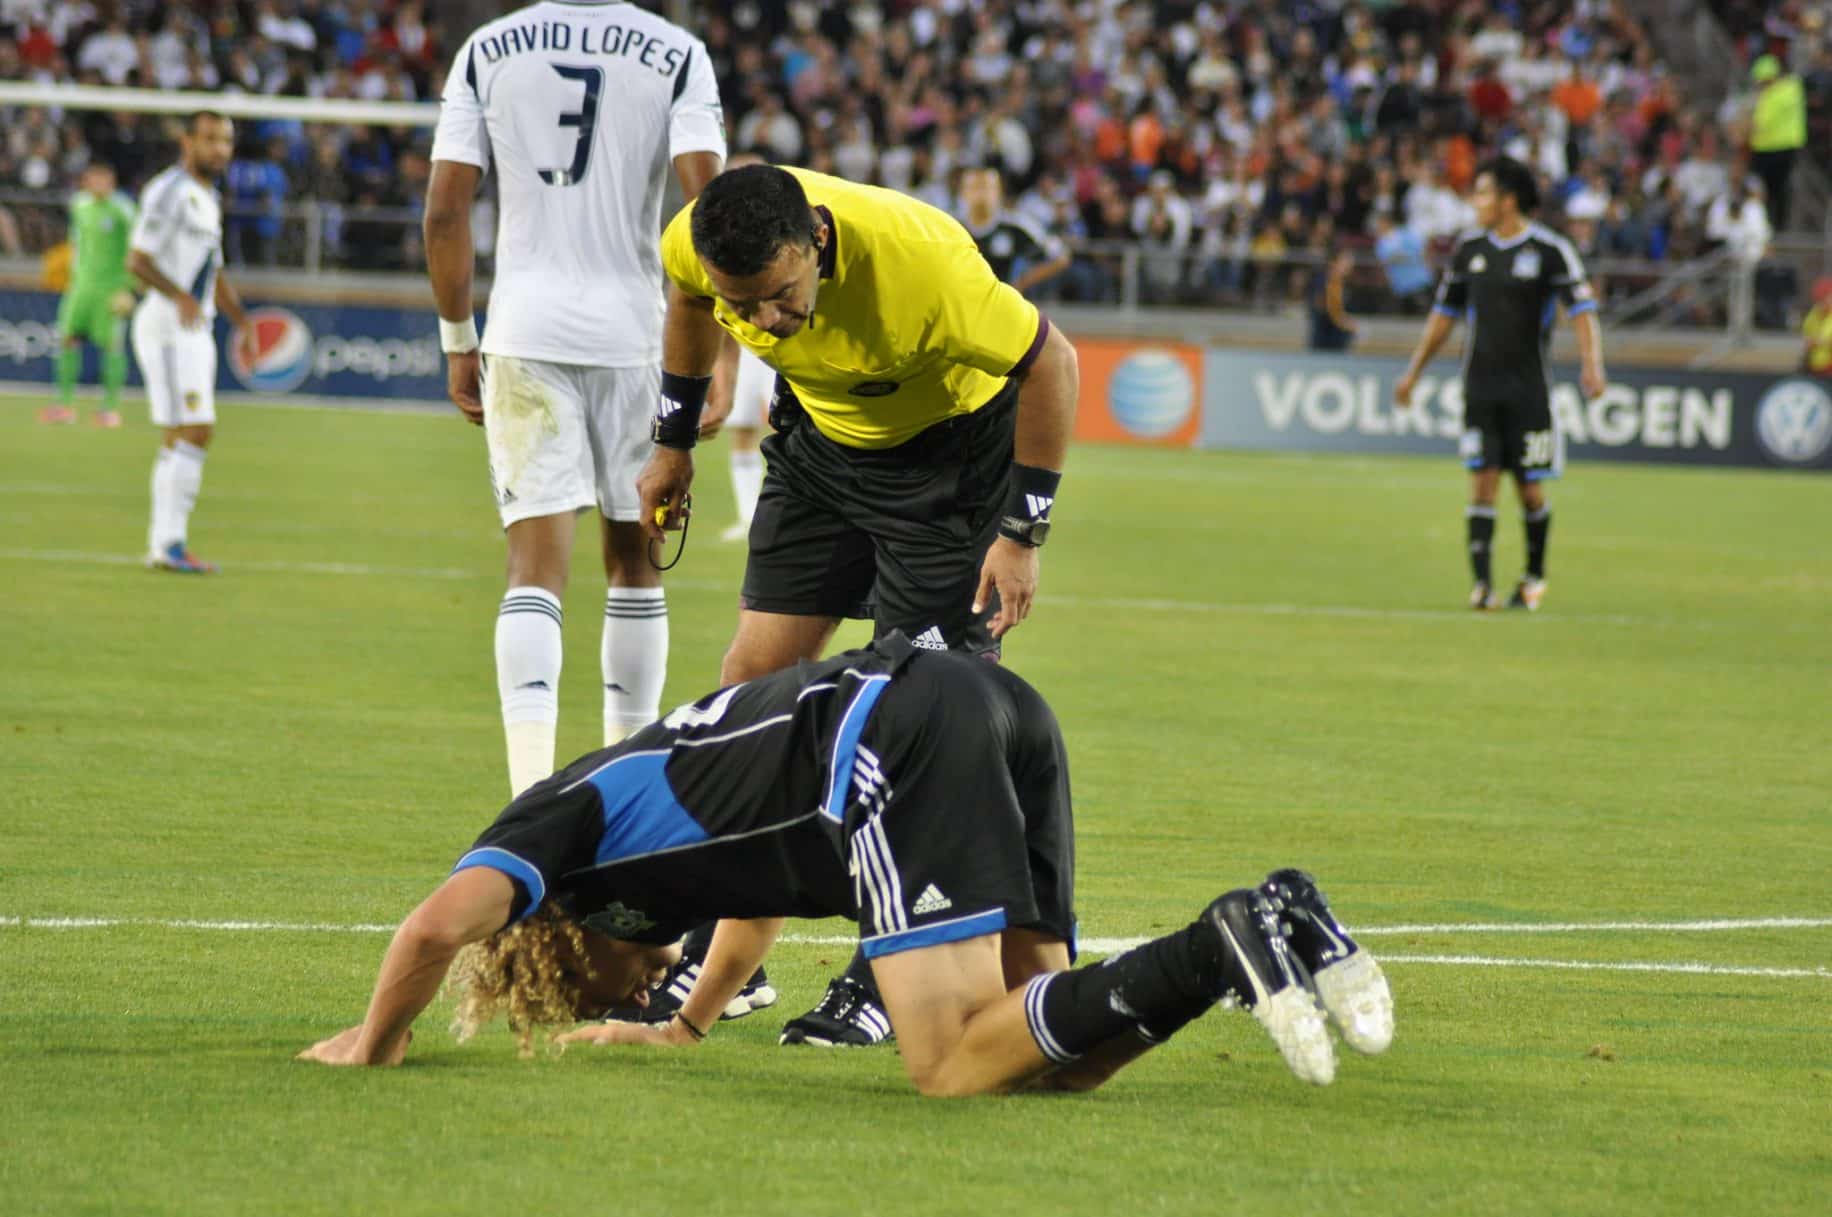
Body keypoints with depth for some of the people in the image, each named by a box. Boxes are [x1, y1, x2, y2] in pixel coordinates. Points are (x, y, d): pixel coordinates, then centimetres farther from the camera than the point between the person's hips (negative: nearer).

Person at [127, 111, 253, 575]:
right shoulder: (170, 192, -11)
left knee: (182, 440, 9)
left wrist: (242, 322, 22)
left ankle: (166, 542, 13)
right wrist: (179, 296, -33)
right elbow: (137, 260, -19)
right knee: (193, 433, -15)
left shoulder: (208, 199, 19)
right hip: (167, 327, -10)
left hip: (195, 329, 10)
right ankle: (167, 541, -15)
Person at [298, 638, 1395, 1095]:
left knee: (959, 1071, -11)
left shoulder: (556, 819, 11)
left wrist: (377, 1042, 12)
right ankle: (1274, 925, -11)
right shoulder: (641, 780, 35)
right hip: (1000, 704, 9)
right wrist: (691, 1027, 53)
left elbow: (441, 923, -6)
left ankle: (1218, 951, -24)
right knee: (1055, 1066, 5)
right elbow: (766, 889, 53)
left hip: (893, 739, -9)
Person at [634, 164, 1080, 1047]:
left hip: (949, 443, -5)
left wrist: (1020, 535, -19)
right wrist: (673, 442, 12)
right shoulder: (695, 244, -24)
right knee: (755, 671, 1)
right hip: (820, 433, 5)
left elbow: (1050, 363, -22)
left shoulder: (920, 261, -39)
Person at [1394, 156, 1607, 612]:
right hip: (1480, 387, 3)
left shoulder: (1550, 250, -6)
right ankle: (1481, 583, -12)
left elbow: (1583, 311, -10)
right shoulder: (1469, 249, 8)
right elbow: (1444, 314, 17)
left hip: (1529, 390, -3)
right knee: (1482, 481, -8)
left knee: (1530, 489, 2)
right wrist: (1413, 371, 16)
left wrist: (1592, 365, -26)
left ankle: (1534, 576, 22)